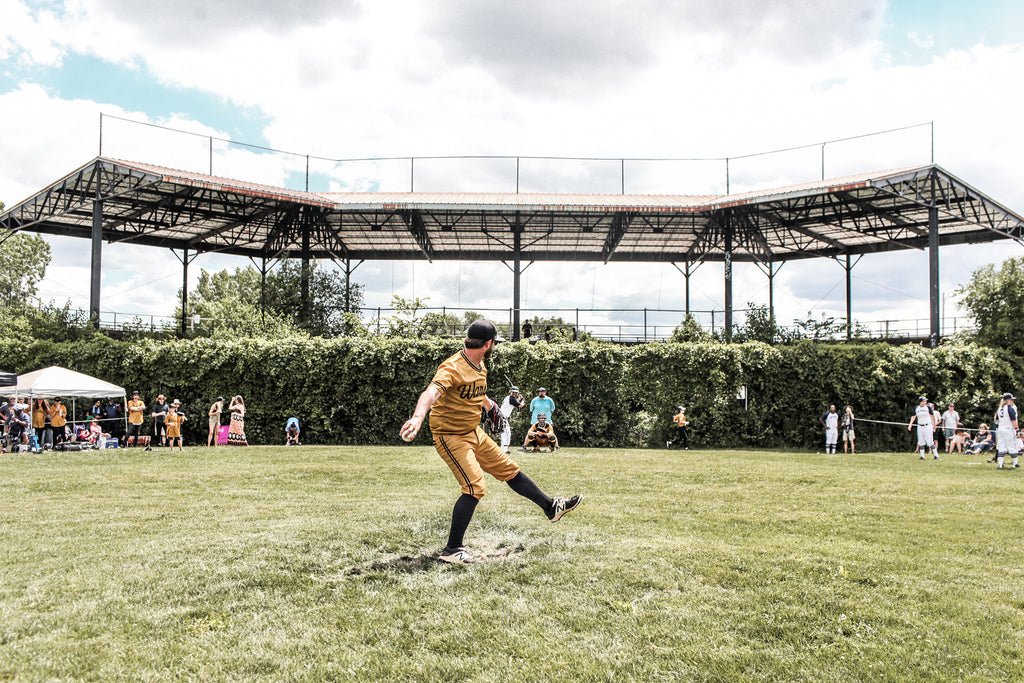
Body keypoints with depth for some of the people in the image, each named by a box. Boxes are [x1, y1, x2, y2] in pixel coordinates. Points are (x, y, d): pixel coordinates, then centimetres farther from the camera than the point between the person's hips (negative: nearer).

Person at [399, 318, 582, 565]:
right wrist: (418, 417, -64)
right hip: (450, 436, -9)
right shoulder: (453, 368, -26)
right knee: (475, 487, -19)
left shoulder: (480, 365, 4)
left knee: (509, 469, 16)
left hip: (474, 432, 9)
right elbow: (431, 392, -45)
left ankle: (551, 507, 32)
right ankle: (452, 550, -9)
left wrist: (489, 404, 45)